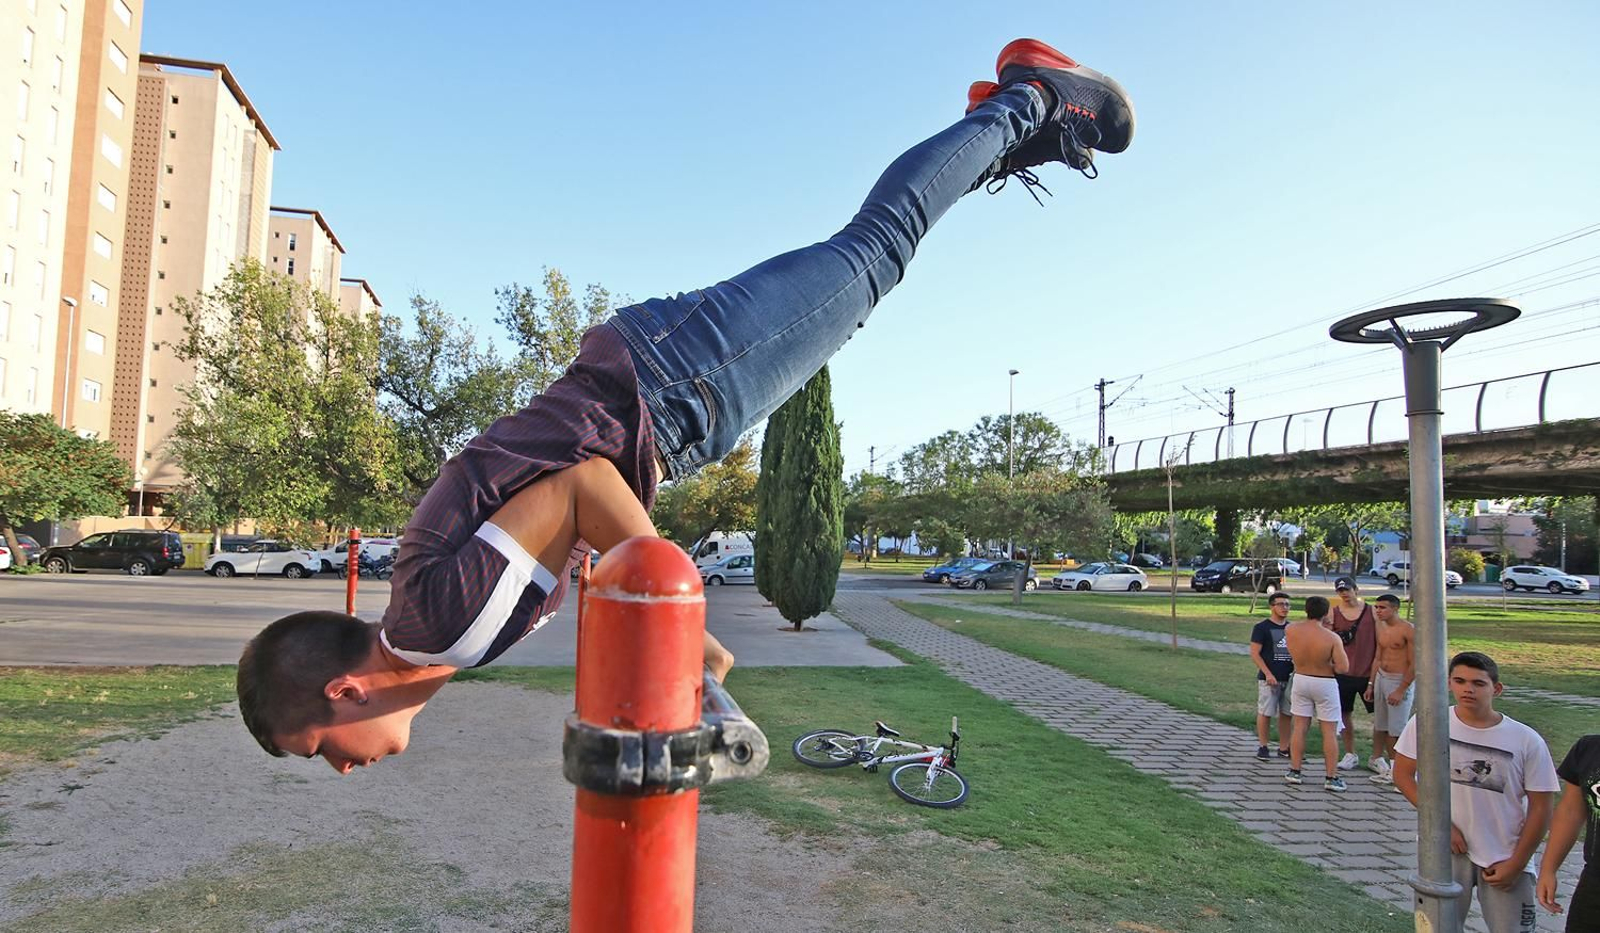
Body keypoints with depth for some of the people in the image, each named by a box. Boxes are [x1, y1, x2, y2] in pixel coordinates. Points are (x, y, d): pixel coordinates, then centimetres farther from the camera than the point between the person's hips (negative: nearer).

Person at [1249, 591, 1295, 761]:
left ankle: (1283, 748, 18)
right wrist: (1268, 674, -15)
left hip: (1289, 678, 5)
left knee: (1286, 714, 9)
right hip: (1269, 679, -5)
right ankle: (1262, 747, 9)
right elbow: (1254, 653, -8)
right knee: (1265, 713, -1)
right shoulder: (1262, 627, -5)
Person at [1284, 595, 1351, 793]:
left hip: (1300, 679, 3)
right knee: (1329, 732, 6)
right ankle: (1331, 778, 8)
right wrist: (1330, 666, -1)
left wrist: (1309, 619, 11)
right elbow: (1343, 667, -19)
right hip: (1324, 684, -3)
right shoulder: (1331, 638, -19)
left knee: (1300, 727, 13)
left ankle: (1294, 771, 16)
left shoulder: (1290, 630, -10)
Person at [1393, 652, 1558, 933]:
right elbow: (1402, 774, 0)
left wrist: (1516, 864, -3)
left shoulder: (1527, 741, -6)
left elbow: (1540, 808, -1)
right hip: (1445, 850, 0)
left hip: (1504, 858, 0)